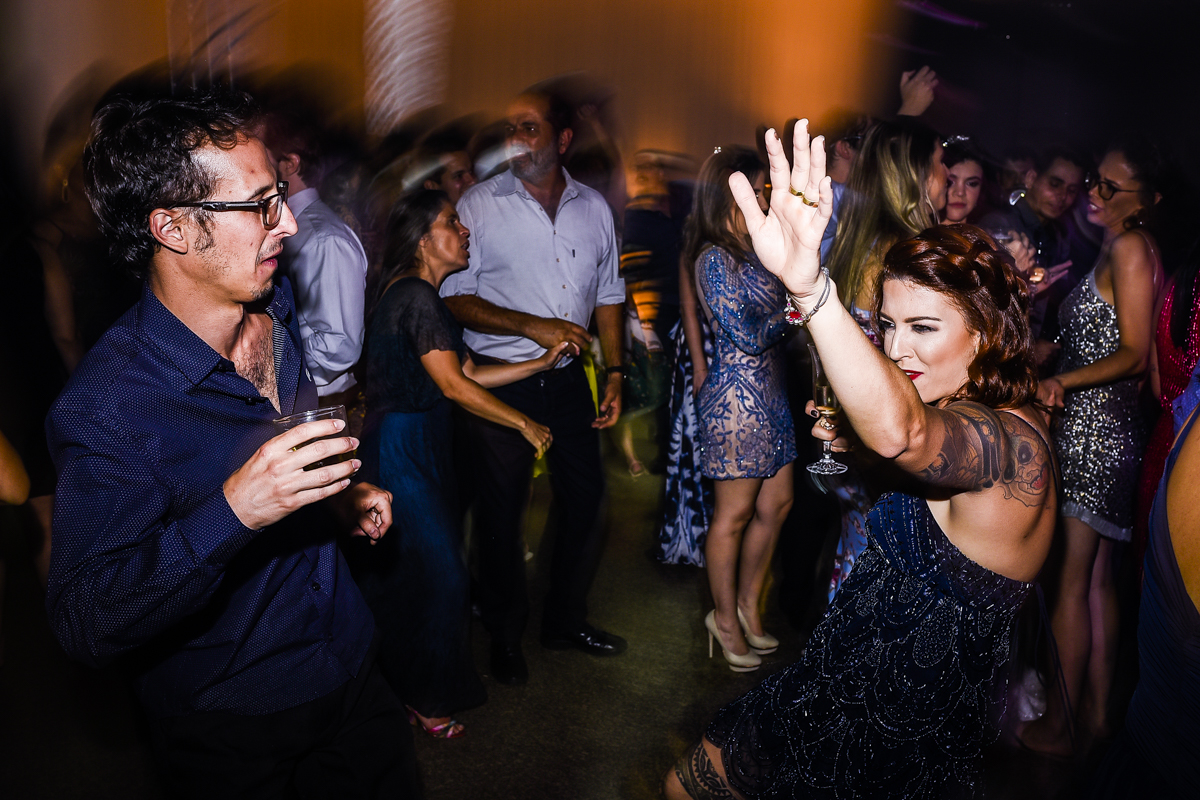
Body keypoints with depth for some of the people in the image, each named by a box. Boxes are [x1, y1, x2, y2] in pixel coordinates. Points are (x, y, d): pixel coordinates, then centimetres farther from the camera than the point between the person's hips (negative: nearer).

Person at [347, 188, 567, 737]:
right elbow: (454, 385, -18)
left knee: (406, 572, 17)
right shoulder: (415, 296, -17)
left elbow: (468, 373, 13)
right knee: (436, 572, -2)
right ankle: (422, 698, 16)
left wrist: (543, 362, 10)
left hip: (421, 445, 10)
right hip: (401, 449, -10)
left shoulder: (425, 296, 15)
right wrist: (526, 425, -11)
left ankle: (416, 686, 32)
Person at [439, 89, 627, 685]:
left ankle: (566, 619, 33)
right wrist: (532, 327, -19)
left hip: (569, 380, 4)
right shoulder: (479, 205, -5)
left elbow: (608, 296, 14)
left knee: (586, 500, 10)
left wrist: (615, 373, 8)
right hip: (501, 382, -3)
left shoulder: (593, 208, 6)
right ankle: (505, 634, 28)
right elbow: (452, 296, -9)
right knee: (501, 510, 7)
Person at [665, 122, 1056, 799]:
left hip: (905, 741, -8)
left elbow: (901, 431, -51)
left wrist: (808, 284, -65)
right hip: (853, 682, 8)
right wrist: (849, 446, -1)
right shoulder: (965, 410, 1)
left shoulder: (1014, 442, -28)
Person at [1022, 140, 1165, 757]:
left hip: (1092, 429, -10)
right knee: (1097, 578, 14)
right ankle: (1096, 710, 25)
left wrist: (1062, 381, -26)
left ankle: (1057, 725, 10)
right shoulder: (1118, 249, 16)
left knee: (1069, 581, -2)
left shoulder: (1130, 247, -12)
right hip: (1107, 429, 10)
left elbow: (1135, 354, -17)